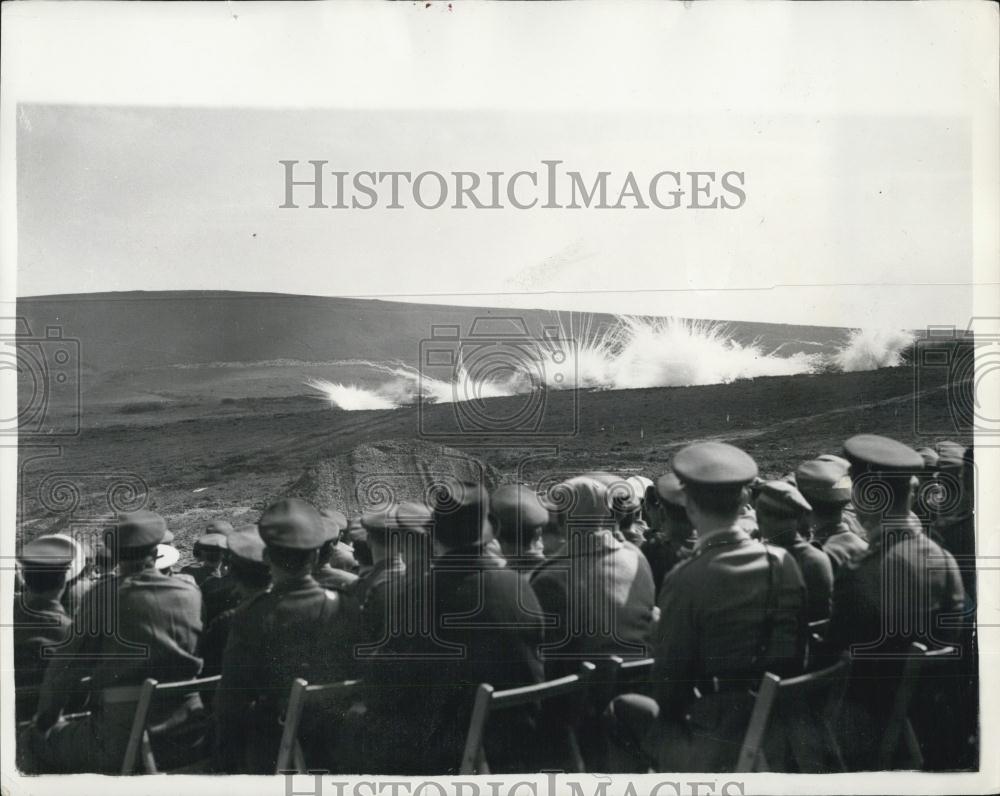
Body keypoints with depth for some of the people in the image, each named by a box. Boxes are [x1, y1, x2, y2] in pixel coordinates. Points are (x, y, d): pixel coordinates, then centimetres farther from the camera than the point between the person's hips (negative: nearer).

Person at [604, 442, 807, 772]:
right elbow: (797, 658, 6)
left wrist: (677, 710, 11)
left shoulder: (686, 580, -20)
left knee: (621, 709, 16)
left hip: (715, 753, -6)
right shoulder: (783, 563, -4)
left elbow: (669, 682, -10)